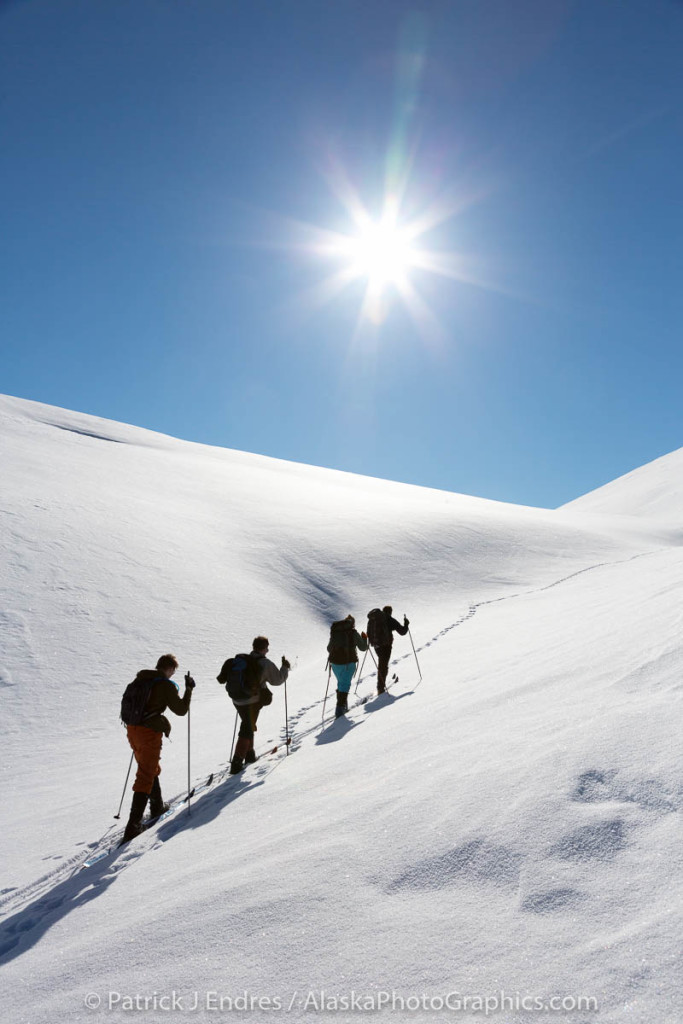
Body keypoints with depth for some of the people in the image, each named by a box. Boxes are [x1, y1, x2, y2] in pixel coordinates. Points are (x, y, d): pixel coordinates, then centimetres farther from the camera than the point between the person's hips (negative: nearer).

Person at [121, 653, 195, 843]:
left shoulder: (140, 679, 7)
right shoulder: (166, 685, -12)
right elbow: (181, 710, -5)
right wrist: (189, 689, 3)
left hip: (132, 729, 7)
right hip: (150, 733, -7)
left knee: (151, 769, 26)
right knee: (145, 777, -1)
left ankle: (157, 806, 42)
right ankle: (133, 825, -5)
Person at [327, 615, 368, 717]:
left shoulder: (334, 632, 7)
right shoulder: (354, 633, -2)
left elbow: (329, 649, 14)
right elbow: (363, 647, 8)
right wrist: (364, 638, 26)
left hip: (335, 662, 4)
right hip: (349, 662, -4)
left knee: (341, 683, 20)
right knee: (345, 684, 0)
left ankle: (343, 706, 24)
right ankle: (340, 707, -13)